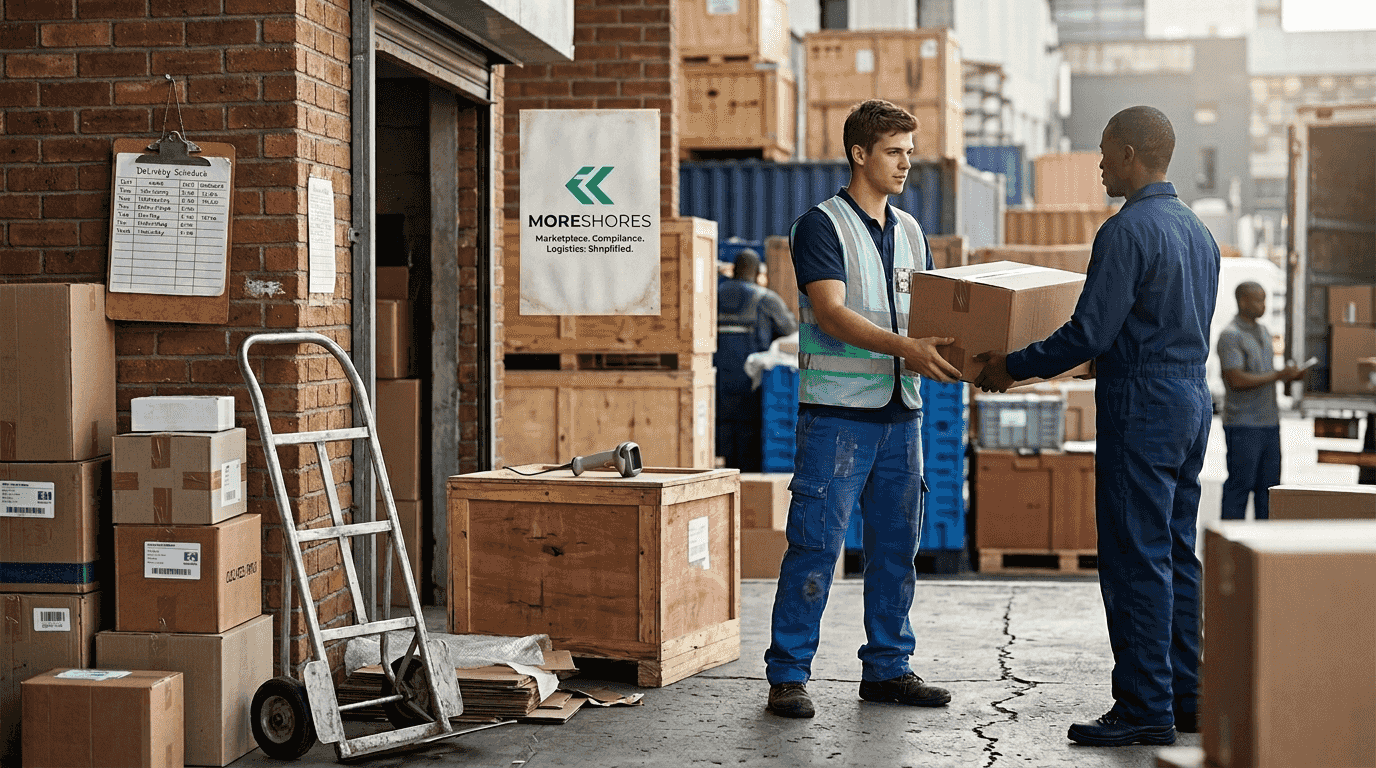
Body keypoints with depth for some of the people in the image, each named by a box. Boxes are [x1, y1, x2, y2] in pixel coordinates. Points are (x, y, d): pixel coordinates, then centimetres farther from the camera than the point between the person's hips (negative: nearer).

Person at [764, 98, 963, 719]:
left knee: (896, 545, 10)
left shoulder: (910, 232, 16)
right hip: (837, 411, -7)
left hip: (900, 411, 7)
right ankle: (787, 675, 1)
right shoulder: (821, 226, -5)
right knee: (816, 545, -6)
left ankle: (887, 668, 20)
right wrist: (906, 348, -29)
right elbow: (831, 314, -17)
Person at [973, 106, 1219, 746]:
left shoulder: (1128, 231, -14)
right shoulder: (1199, 231, 15)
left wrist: (1012, 368, -7)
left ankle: (1146, 707, -5)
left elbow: (1090, 333, -19)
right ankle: (1185, 696, 16)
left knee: (1135, 561, -6)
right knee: (1177, 555, 12)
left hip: (1141, 407, -9)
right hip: (1194, 399, 9)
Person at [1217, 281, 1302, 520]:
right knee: (1240, 484, -6)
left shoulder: (1264, 332, 17)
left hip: (1269, 421, 8)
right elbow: (1237, 379, -18)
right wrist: (1279, 375, -16)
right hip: (1243, 424, -8)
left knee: (1269, 484, 8)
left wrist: (1288, 374, 5)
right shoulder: (1230, 336, -10)